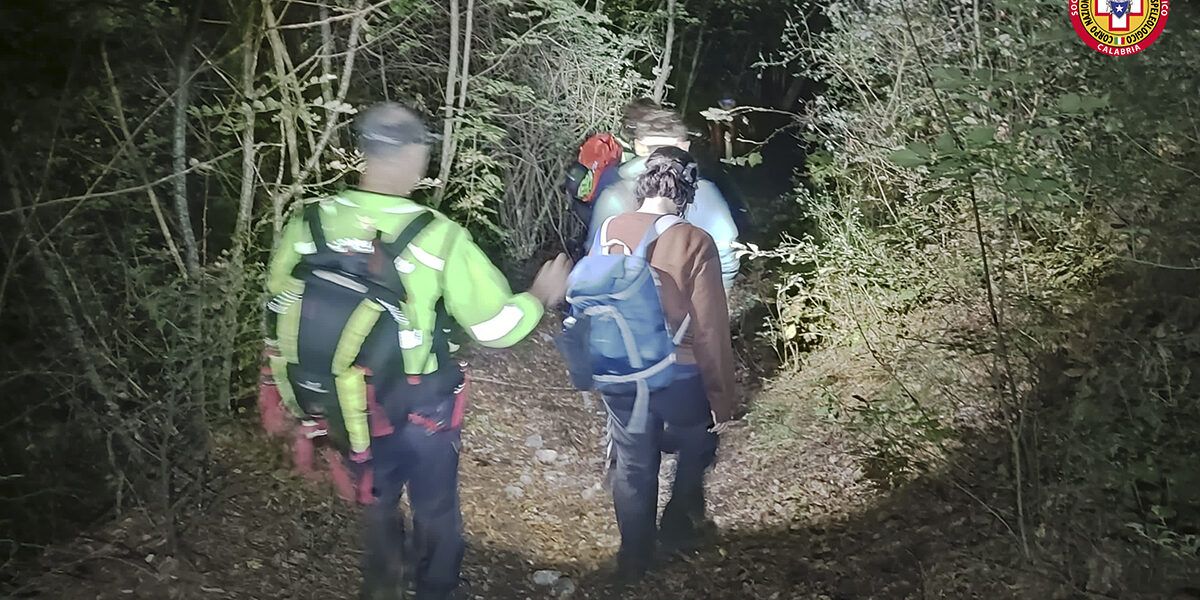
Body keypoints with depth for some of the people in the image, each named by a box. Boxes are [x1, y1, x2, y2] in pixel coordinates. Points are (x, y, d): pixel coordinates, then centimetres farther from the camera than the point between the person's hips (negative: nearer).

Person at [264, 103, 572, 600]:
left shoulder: (307, 225, -14)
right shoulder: (438, 238, -25)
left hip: (346, 407, 4)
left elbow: (282, 315, -1)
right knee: (435, 510, 23)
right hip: (420, 409, -3)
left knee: (375, 503, 29)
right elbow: (496, 327, -17)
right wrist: (540, 297, 3)